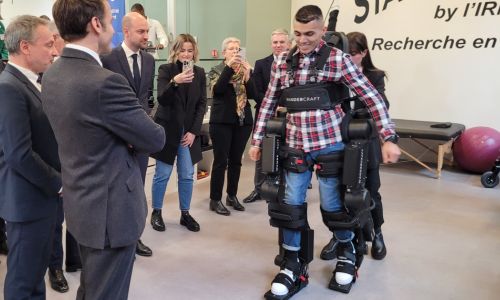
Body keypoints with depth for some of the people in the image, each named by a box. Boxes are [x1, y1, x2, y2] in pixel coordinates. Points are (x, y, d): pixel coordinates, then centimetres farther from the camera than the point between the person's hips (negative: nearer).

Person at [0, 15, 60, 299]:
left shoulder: (31, 82, 10)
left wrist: (58, 182, 5)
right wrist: (59, 184, -15)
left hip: (43, 194, 9)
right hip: (29, 199, -9)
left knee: (36, 270, 22)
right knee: (24, 277, 8)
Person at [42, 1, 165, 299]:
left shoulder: (52, 75, 1)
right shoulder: (105, 82, -27)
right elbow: (155, 140, -18)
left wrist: (128, 135, -4)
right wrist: (135, 134, 3)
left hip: (83, 203, 9)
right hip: (111, 209, -9)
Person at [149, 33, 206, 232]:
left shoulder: (200, 73, 5)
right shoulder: (165, 70, -6)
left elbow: (202, 104, 3)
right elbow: (162, 99, -19)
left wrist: (194, 131, -5)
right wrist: (175, 81, -37)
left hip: (189, 131, 3)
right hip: (167, 130, -3)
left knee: (187, 175, 7)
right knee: (162, 174, 4)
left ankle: (185, 214, 19)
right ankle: (156, 213, 19)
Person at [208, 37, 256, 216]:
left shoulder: (246, 70, 10)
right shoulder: (216, 70, 1)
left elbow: (252, 95, -1)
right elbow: (217, 90, -18)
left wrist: (247, 75, -15)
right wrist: (229, 67, -23)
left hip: (243, 121, 4)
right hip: (222, 121, -4)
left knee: (236, 160, 10)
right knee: (220, 161, -4)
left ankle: (232, 196, 21)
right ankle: (215, 200, 4)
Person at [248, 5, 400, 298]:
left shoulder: (338, 59, -5)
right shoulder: (282, 62, 5)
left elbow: (372, 97, -6)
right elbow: (269, 103, 13)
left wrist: (388, 138, -12)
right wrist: (257, 140, 11)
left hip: (329, 143, -3)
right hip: (295, 145, 3)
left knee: (332, 204, 7)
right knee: (291, 204, 6)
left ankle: (347, 250, 36)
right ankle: (292, 264, 23)